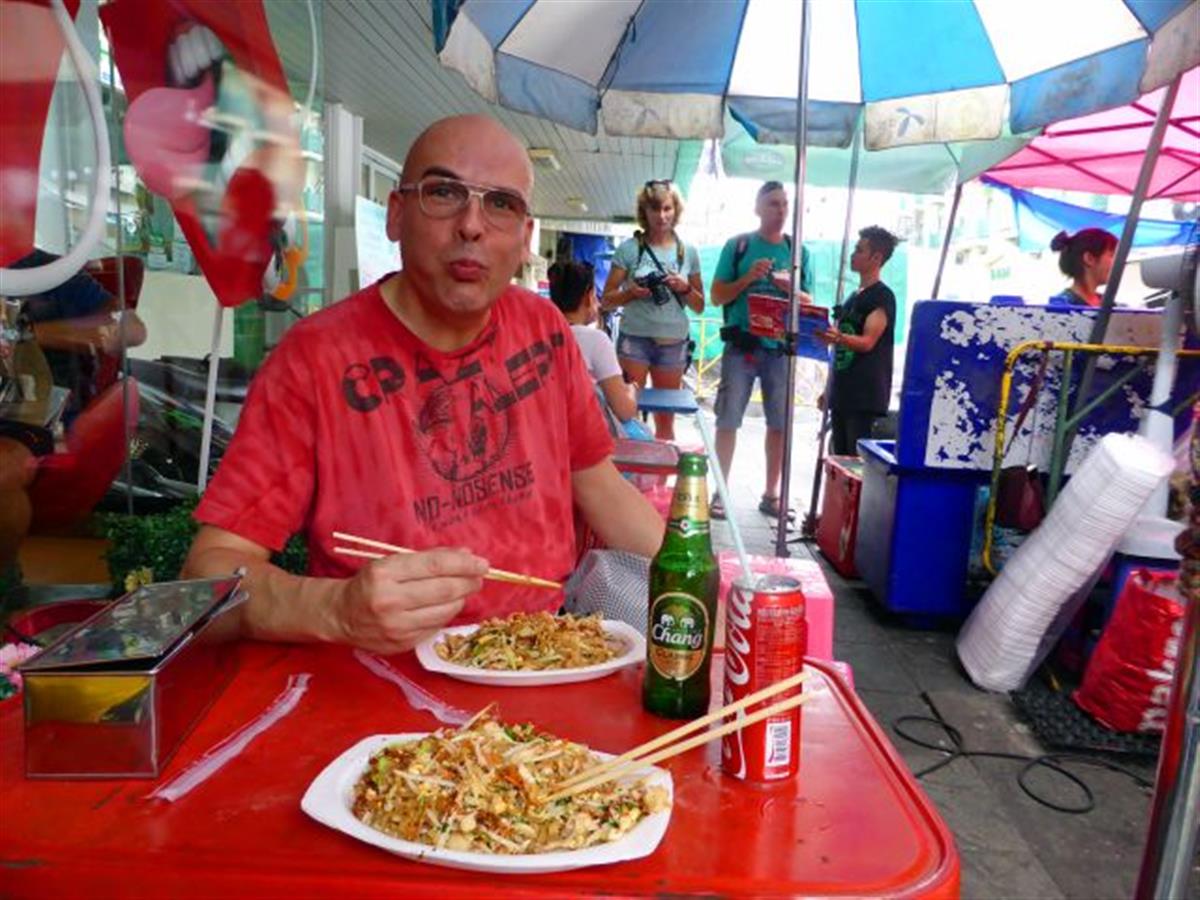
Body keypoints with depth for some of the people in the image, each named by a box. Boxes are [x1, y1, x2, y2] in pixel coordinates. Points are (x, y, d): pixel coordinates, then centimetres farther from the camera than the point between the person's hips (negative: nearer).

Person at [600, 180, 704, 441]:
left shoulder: (688, 252, 7)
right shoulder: (629, 249, -1)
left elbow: (700, 307, 11)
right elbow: (606, 301, 0)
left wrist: (685, 288, -8)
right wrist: (632, 292, -18)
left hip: (674, 343, 3)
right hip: (634, 339, -2)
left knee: (665, 421, 11)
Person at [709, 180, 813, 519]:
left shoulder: (798, 251, 11)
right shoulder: (738, 245, 4)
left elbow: (809, 303, 13)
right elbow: (717, 296, 3)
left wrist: (790, 288, -8)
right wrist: (748, 278, -12)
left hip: (781, 348, 3)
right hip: (742, 346, -3)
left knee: (780, 423, 5)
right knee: (728, 420, -4)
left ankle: (771, 494, 16)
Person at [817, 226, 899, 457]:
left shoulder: (882, 296, -6)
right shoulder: (853, 297, 19)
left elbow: (867, 342, -18)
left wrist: (836, 337, -37)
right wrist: (829, 389, 20)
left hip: (865, 396, -8)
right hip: (842, 393, 8)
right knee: (840, 460, 9)